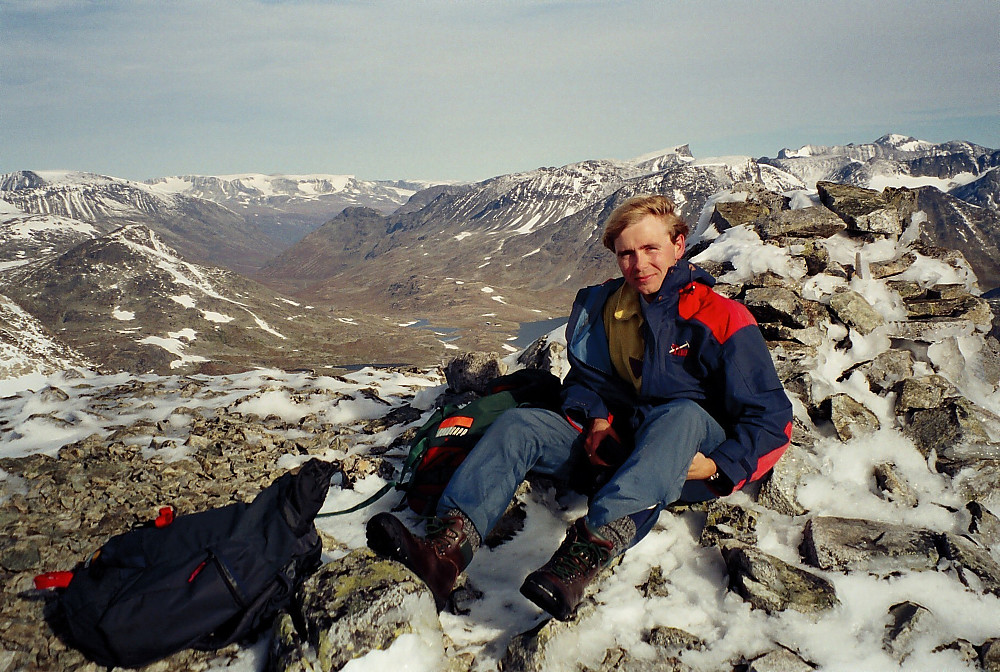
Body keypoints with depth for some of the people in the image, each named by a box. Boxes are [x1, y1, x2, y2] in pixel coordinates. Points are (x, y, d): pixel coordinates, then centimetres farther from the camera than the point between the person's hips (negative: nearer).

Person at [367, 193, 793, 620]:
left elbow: (773, 420, -9)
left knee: (683, 413, -37)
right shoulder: (600, 307, 6)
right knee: (518, 425, -17)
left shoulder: (721, 320, -8)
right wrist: (597, 421, -5)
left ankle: (587, 551, -56)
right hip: (616, 449, 4)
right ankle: (445, 551, -39)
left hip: (688, 461, -4)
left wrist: (719, 469, -24)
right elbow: (582, 378, 17)